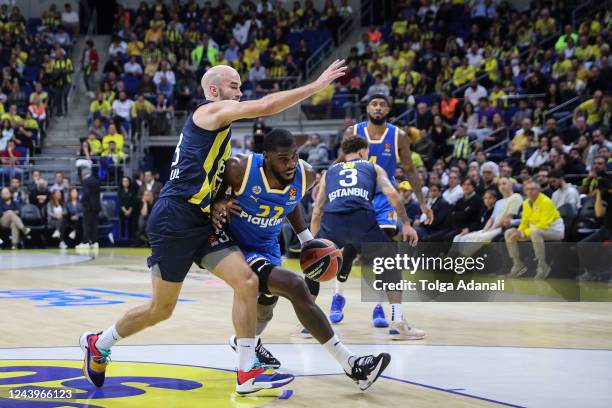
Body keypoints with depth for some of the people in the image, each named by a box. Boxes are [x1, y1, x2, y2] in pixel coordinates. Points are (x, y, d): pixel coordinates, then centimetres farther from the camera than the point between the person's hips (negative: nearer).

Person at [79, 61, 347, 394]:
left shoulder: (217, 124, 21)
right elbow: (265, 106, -19)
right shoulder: (211, 110, -6)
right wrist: (317, 85, -16)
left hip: (201, 222, 9)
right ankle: (98, 343, 27)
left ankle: (247, 372, -5)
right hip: (174, 219, -9)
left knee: (247, 282, -8)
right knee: (162, 308, 4)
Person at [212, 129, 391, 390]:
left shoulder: (306, 176, -13)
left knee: (264, 312, 26)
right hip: (238, 248, -6)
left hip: (269, 249, 6)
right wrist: (217, 204, -24)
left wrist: (307, 239, 11)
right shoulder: (240, 170, -26)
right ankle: (350, 364, -24)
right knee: (295, 286, -26)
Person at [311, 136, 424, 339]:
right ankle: (398, 323, 11)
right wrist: (406, 224, 16)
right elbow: (392, 195, 12)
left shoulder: (329, 172, 34)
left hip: (332, 221, 2)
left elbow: (316, 212, 29)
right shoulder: (373, 168, 29)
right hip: (362, 219, -2)